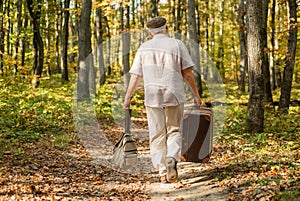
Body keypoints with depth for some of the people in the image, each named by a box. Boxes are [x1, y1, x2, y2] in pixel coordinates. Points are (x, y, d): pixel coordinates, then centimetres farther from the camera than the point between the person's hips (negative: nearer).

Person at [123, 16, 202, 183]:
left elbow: (136, 76, 5)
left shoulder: (144, 48, 8)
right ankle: (172, 158, -19)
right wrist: (196, 94, 6)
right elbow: (187, 72, -1)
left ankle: (163, 172, 4)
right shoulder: (177, 45, 2)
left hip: (152, 96, 1)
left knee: (157, 135, 6)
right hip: (174, 94, -1)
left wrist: (127, 97, 10)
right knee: (174, 131, 7)